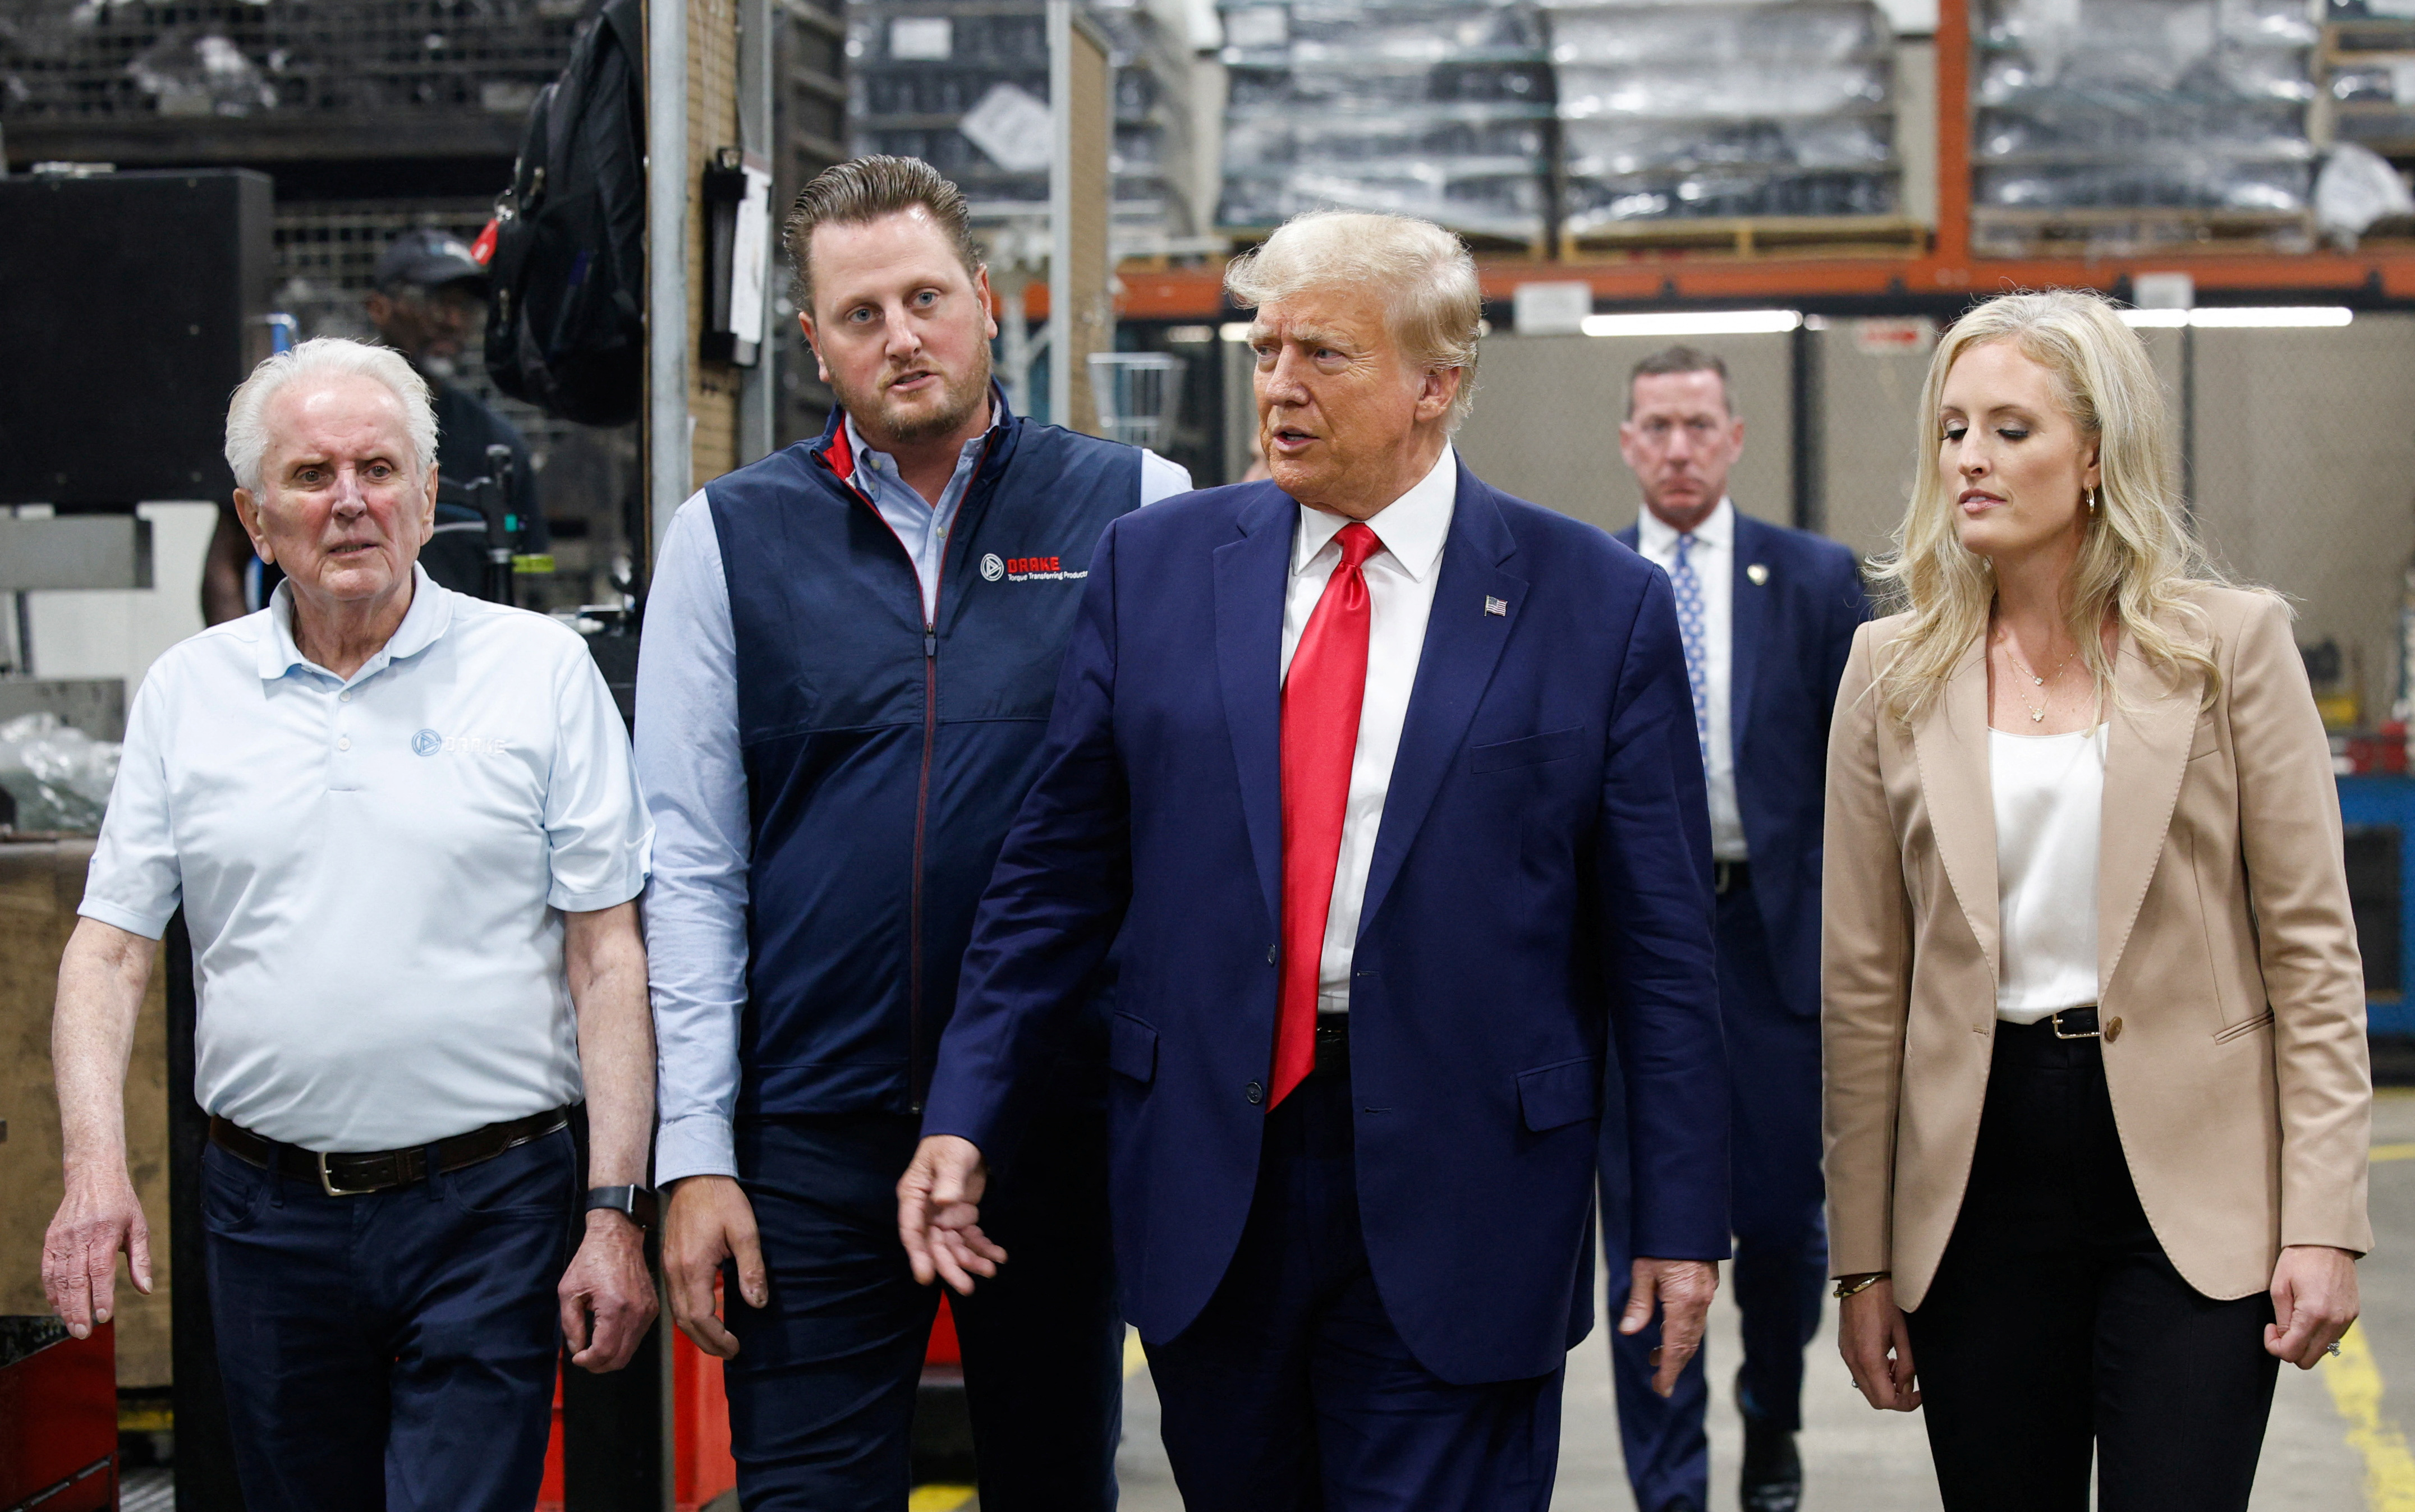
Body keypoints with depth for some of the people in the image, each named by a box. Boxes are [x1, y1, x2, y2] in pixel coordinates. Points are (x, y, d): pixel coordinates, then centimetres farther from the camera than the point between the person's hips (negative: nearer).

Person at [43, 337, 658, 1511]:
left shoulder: (540, 669, 1)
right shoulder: (187, 691, 8)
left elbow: (608, 957, -2)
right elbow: (108, 950, 8)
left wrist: (614, 1211, -8)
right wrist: (95, 1166, -8)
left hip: (487, 1206, -3)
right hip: (268, 1215, 3)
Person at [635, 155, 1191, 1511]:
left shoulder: (1134, 508, 2)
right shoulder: (731, 538, 4)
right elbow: (690, 864, 3)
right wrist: (696, 1153, -3)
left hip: (1067, 1120, 0)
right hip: (816, 1132, 0)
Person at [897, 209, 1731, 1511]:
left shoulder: (1598, 606, -2)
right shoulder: (1155, 565, 6)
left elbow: (1659, 940, -1)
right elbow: (1057, 874, 8)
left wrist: (1680, 1218, -2)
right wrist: (967, 1114, 0)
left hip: (1458, 1202, -2)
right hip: (1206, 1185, 3)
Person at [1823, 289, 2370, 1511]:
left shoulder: (2229, 644, 0)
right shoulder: (1894, 669, 6)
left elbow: (2312, 950, -1)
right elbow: (1863, 983, 7)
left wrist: (2324, 1223, -8)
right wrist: (1863, 1257, 5)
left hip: (2189, 1178, -2)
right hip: (1978, 1171, 2)